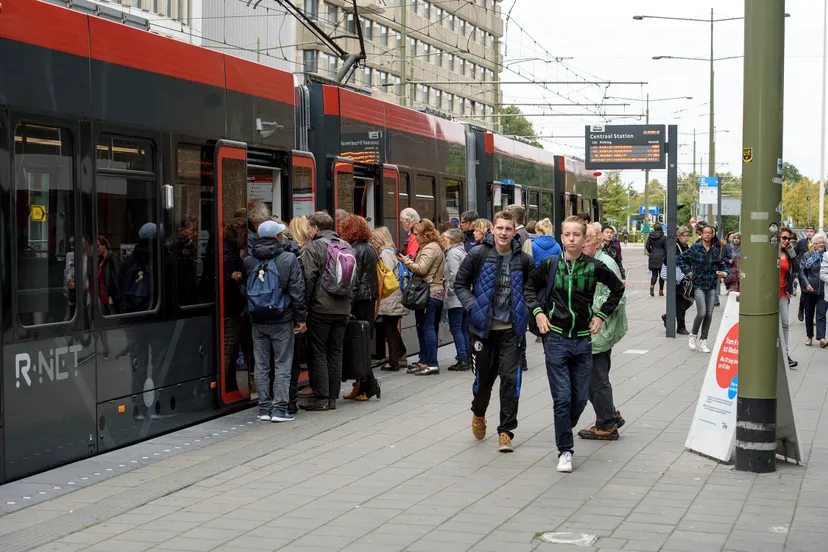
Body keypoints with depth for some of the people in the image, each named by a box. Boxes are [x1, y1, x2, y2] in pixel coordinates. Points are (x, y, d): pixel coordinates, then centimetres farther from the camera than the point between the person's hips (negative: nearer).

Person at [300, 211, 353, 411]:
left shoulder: (311, 248, -9)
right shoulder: (346, 246, 12)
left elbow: (308, 278, -15)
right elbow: (353, 277, 16)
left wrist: (304, 305, -8)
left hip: (320, 308, -6)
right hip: (343, 308, 6)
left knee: (318, 352, 1)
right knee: (335, 352, 11)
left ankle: (320, 398, 0)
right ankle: (332, 397, 13)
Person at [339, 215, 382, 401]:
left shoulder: (355, 250, -12)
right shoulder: (370, 248, 14)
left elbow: (354, 279, -16)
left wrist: (349, 303, -15)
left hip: (360, 299, -9)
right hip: (371, 297, 9)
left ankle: (370, 384, -7)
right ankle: (361, 386, 15)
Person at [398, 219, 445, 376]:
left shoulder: (430, 248, -11)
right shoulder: (431, 247, 21)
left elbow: (422, 269, -19)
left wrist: (406, 261, -6)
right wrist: (409, 261, 7)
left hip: (430, 293, -11)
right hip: (435, 292, 11)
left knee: (427, 327, -10)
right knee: (422, 326, 14)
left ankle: (432, 364, -10)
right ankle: (424, 361, 19)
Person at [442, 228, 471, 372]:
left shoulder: (453, 252, -10)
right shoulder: (463, 251, 16)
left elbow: (454, 274, -20)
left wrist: (450, 289, -9)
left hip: (456, 297, -9)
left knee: (456, 328, -5)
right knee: (465, 328, 11)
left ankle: (462, 360, -6)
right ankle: (468, 359, 13)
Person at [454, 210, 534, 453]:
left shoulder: (523, 259, 0)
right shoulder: (478, 254, -5)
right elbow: (460, 283, 2)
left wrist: (529, 310, -2)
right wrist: (472, 306, -12)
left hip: (511, 329, 0)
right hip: (483, 327, 0)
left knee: (510, 379, -6)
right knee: (484, 377, 11)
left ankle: (506, 432, 3)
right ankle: (478, 413, 42)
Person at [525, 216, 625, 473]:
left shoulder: (594, 267, -4)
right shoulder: (549, 264, -3)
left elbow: (617, 288, 12)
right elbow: (530, 286, 14)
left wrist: (601, 315, 5)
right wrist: (537, 311, 1)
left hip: (583, 339, 1)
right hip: (556, 338, -1)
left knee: (581, 397, 6)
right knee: (562, 398, -4)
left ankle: (564, 432, 32)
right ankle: (565, 450, 5)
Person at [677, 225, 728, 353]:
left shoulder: (715, 250, 7)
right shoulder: (695, 248, -3)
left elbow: (721, 264, 20)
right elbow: (680, 258, 3)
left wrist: (724, 272, 0)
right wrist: (688, 272, -2)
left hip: (711, 286, 4)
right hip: (698, 285, -4)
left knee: (709, 315, 3)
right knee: (702, 313, -14)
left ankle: (703, 341, 13)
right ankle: (693, 335, 11)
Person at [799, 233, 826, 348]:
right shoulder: (807, 255, 1)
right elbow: (802, 271, -3)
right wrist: (807, 284, -15)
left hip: (822, 291, 0)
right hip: (809, 290, 0)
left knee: (821, 315, -9)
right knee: (809, 314, 10)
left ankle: (821, 338, -16)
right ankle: (810, 337, 22)